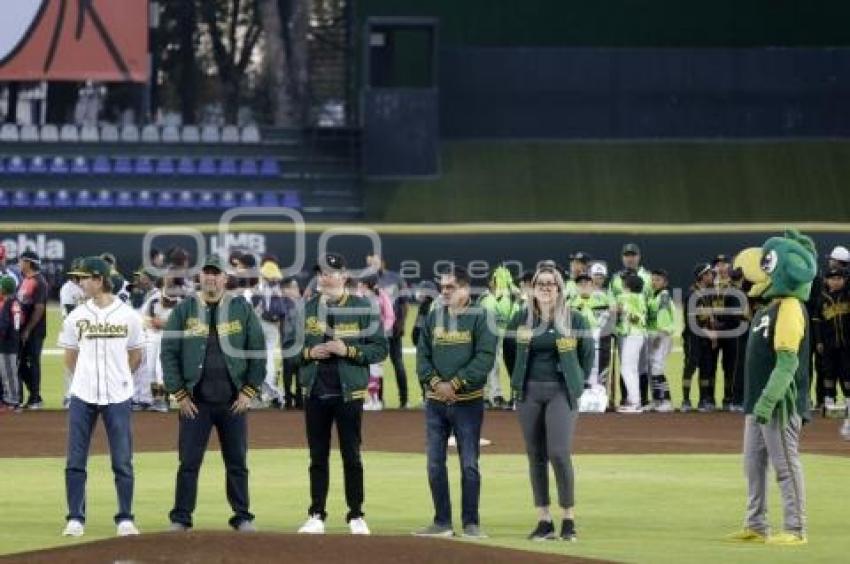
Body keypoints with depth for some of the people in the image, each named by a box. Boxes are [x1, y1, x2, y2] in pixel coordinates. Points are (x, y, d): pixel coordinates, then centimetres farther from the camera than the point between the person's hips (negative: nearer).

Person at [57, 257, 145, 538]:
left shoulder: (128, 316, 1)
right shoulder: (76, 316, 3)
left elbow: (136, 356, 11)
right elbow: (70, 357, 13)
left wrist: (119, 378, 11)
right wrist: (88, 378, 13)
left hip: (118, 398, -1)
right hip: (83, 397, 1)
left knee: (123, 461, 1)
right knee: (76, 461, 1)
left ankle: (125, 519, 9)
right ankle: (75, 519, 7)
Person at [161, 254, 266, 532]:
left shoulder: (242, 309, 5)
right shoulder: (184, 310, 3)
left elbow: (258, 351, 6)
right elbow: (168, 353, 3)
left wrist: (249, 391, -1)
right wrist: (179, 393, -3)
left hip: (233, 402, 1)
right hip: (195, 402, -1)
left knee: (237, 463, 6)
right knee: (189, 462, 0)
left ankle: (242, 517, 13)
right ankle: (180, 518, 5)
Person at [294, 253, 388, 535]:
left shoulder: (363, 308, -2)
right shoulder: (307, 308, 8)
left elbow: (380, 348, -4)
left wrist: (348, 350, -16)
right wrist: (308, 352, -8)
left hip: (348, 392, -3)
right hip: (315, 392, 3)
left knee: (352, 456, 1)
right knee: (318, 456, 7)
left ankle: (356, 516, 8)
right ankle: (316, 515, 12)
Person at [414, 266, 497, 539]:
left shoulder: (480, 318, -5)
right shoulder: (433, 318, 9)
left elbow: (485, 358, -14)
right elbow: (422, 356, 5)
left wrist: (455, 384, -18)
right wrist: (435, 383, -12)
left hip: (468, 401, -4)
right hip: (435, 402, 5)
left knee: (469, 464, -1)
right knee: (435, 464, 5)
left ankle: (471, 523, 5)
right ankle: (442, 522, 12)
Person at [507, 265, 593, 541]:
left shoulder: (574, 319, -1)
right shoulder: (522, 319, 5)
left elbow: (588, 352, 8)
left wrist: (579, 384, 5)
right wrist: (517, 382, 11)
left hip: (561, 391, -3)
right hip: (529, 393, 3)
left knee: (559, 453, -14)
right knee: (536, 456, 4)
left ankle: (569, 518, -3)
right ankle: (544, 521, 8)